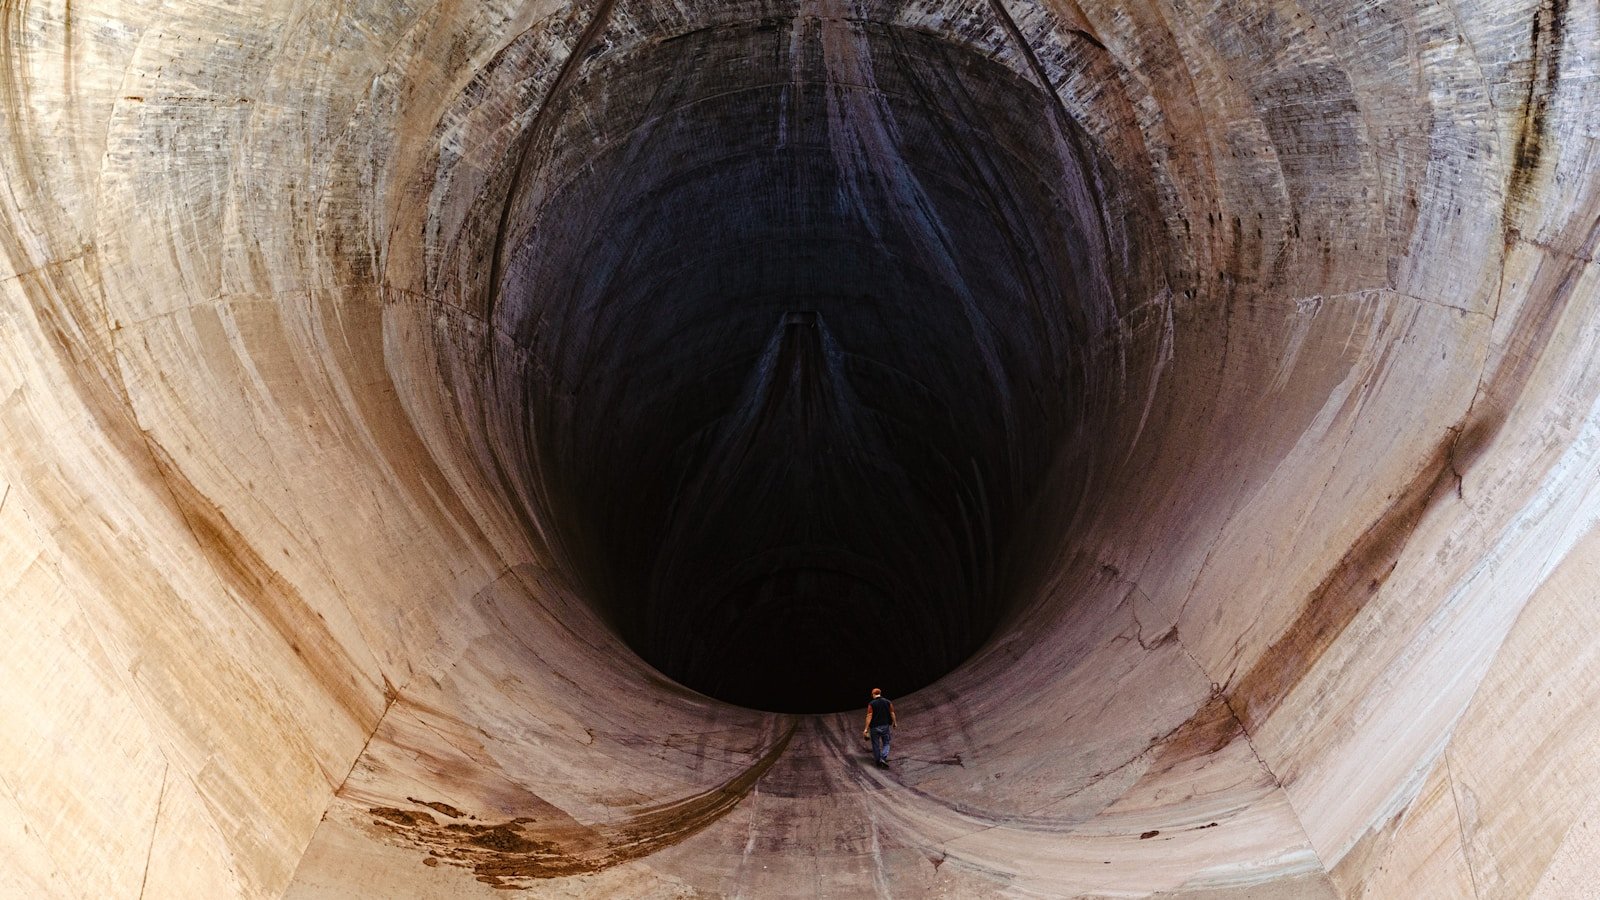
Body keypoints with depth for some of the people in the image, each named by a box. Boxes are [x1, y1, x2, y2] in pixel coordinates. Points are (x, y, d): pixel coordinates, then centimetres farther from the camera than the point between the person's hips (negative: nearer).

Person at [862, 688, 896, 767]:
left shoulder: (871, 704, -9)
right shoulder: (888, 702, -1)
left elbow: (869, 716, -14)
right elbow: (892, 713, 1)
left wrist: (866, 729, -15)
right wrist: (894, 723, 17)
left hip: (875, 727, -2)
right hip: (885, 726, 2)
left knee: (876, 745, 11)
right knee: (886, 744, 12)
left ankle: (878, 761, 18)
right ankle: (884, 758, -9)